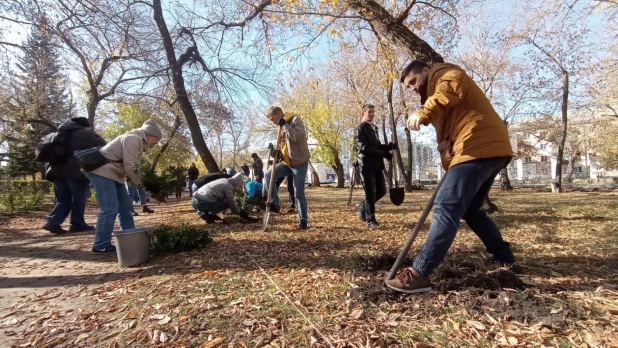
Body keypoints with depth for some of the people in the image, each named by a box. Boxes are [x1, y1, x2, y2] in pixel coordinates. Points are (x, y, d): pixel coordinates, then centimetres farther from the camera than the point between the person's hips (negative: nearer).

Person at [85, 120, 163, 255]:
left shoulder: (139, 142, 16)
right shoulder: (134, 138, -15)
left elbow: (132, 166, 12)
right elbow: (129, 166, -21)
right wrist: (142, 184, -10)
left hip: (113, 174, 11)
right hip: (102, 171, -11)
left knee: (125, 207, 9)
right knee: (110, 208, -11)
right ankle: (101, 246, -1)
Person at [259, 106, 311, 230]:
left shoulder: (295, 120, -10)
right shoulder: (282, 126, 15)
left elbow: (298, 137, -26)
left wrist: (284, 125, -21)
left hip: (299, 162, -8)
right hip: (287, 162, 8)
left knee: (299, 193, -3)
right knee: (268, 175, -6)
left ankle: (303, 220, 10)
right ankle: (274, 204, 3)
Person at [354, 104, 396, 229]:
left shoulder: (374, 128, 21)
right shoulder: (360, 129, -4)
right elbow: (364, 147, -16)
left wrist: (388, 146, 4)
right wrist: (383, 153, -16)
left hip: (377, 164, 8)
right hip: (367, 165, -8)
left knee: (382, 191, 9)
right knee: (371, 193, -6)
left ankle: (363, 206, 29)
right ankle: (370, 220, 3)